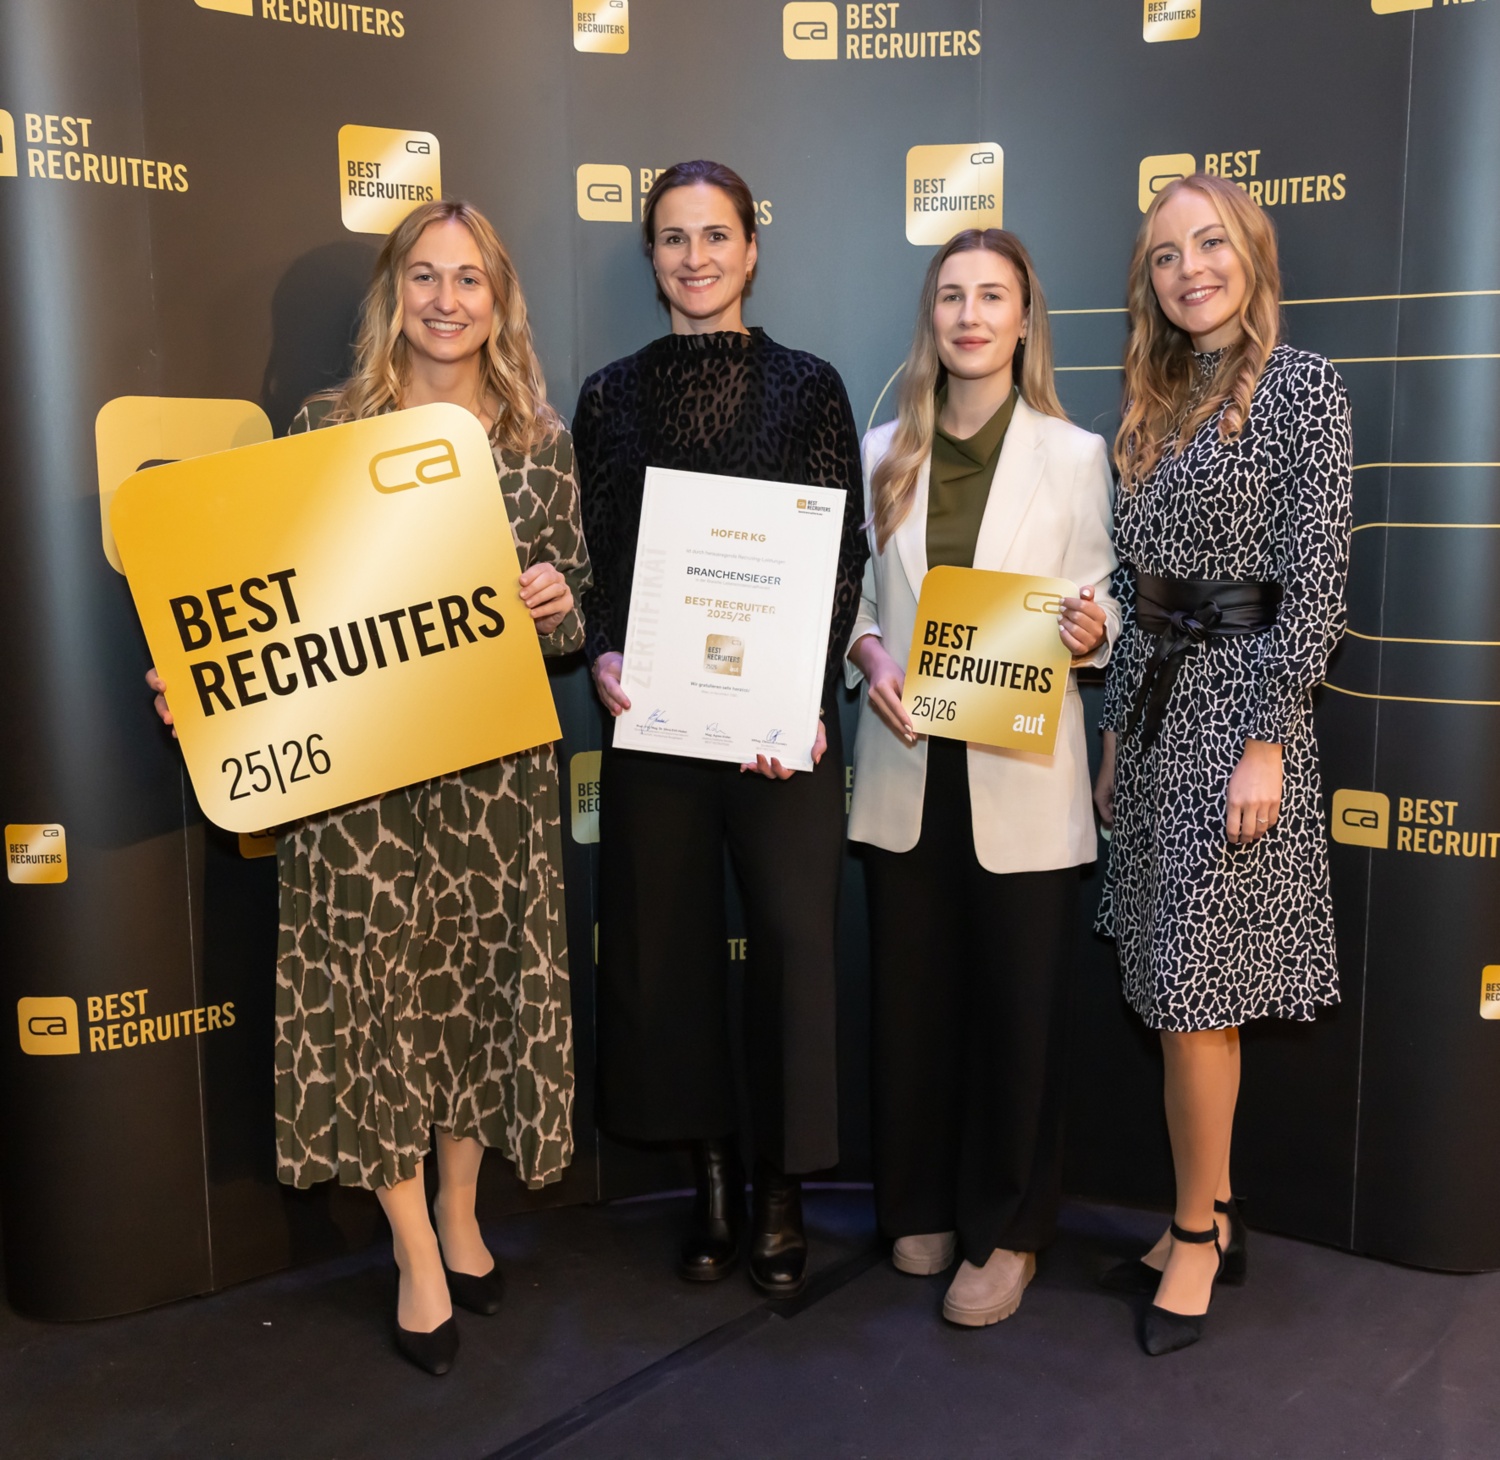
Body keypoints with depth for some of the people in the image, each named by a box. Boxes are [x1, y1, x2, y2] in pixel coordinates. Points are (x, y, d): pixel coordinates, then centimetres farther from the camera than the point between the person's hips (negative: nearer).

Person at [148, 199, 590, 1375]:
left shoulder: (541, 442, 6)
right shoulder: (327, 426, 1)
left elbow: (577, 610, 10)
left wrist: (560, 606, -12)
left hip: (499, 759, 2)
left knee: (484, 979, 10)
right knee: (376, 989, 3)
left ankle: (459, 1218, 33)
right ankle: (418, 1259, 22)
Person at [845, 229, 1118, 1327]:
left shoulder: (1074, 455, 2)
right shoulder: (885, 452, 9)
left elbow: (1101, 606, 3)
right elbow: (858, 595, 13)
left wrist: (1092, 631, -19)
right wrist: (870, 658, -7)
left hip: (1022, 774, -2)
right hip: (907, 770, 3)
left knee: (1021, 1009, 5)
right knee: (913, 1000, 12)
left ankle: (1009, 1231, 22)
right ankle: (924, 1204, 31)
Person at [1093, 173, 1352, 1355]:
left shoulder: (1301, 385, -6)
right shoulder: (1161, 406, 15)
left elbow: (1315, 580, -12)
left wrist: (1267, 743, -17)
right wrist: (1119, 733, 13)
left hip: (1236, 707, -7)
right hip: (1157, 710, 7)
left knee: (1193, 988, -3)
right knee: (1182, 983, 11)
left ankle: (1199, 1234, 13)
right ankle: (1213, 1214, 24)